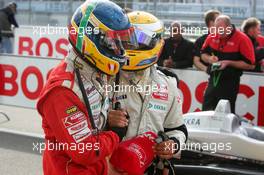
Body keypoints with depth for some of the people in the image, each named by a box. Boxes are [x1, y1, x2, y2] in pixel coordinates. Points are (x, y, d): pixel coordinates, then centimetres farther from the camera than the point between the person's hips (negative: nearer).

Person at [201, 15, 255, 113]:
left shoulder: (242, 39, -13)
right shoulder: (212, 36, 2)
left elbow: (250, 65, -13)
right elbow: (203, 54, 16)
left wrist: (229, 63, -19)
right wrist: (209, 59, -8)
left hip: (230, 83, -5)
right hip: (213, 80, 5)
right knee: (206, 111, 8)